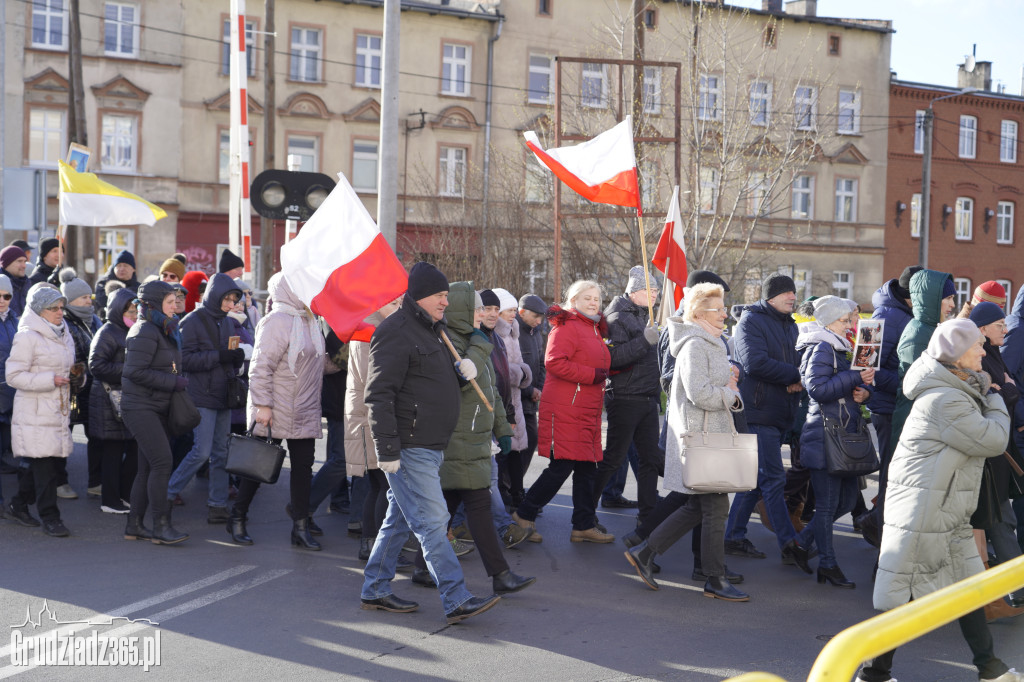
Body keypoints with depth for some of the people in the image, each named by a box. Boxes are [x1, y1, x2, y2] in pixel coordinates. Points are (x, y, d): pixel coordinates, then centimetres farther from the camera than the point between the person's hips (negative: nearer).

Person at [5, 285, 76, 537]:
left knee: (35, 462, 11)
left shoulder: (63, 334, 15)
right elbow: (14, 376, -14)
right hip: (35, 412, -7)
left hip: (58, 409, 7)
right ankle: (49, 517, -1)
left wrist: (74, 376, 11)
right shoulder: (27, 336, -10)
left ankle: (19, 505, 27)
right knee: (44, 464, -7)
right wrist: (50, 380, -19)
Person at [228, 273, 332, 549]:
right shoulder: (277, 322, -16)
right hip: (274, 413, -8)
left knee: (303, 466, 7)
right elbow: (261, 368, -20)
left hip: (304, 413, 8)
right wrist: (262, 405, -22)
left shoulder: (309, 321, 12)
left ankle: (301, 527, 13)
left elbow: (322, 362, 22)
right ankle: (237, 518, 21)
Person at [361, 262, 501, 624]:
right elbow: (379, 395, -18)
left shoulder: (430, 330, 19)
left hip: (429, 446, 10)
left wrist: (460, 371, 6)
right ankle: (457, 600, -7)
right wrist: (387, 449, -22)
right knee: (431, 522, -9)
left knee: (400, 520, 15)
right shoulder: (396, 332, -13)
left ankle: (375, 591, 24)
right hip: (409, 449, -10)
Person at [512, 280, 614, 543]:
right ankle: (524, 514, 4)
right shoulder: (567, 326, -9)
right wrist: (592, 374, -18)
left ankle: (584, 526, 15)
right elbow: (554, 362, -23)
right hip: (565, 410, -9)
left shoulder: (594, 330, 21)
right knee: (562, 465, -9)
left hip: (587, 410, 9)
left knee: (587, 468, 9)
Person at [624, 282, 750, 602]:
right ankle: (715, 581, 6)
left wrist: (733, 395, 3)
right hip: (698, 435, -10)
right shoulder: (694, 345, -15)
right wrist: (729, 395, -8)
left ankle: (644, 552, 19)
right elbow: (700, 393, -25)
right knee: (716, 507, -4)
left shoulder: (712, 343, 18)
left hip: (712, 434, 10)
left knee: (698, 507, 13)